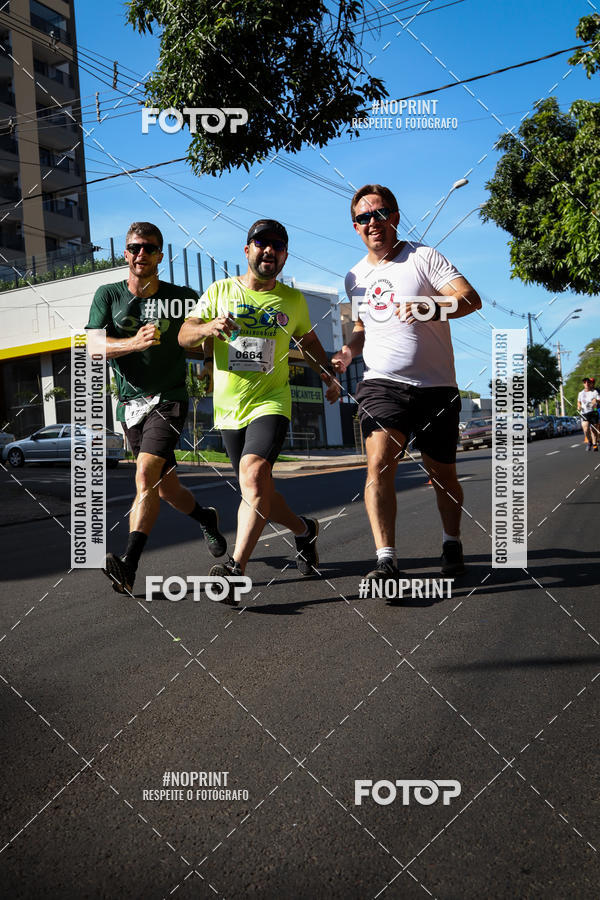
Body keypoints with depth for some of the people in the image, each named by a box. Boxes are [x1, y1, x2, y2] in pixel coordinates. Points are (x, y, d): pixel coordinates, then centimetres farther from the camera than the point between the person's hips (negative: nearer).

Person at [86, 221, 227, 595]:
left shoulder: (183, 297, 1)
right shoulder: (109, 295, 4)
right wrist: (133, 343, -28)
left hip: (169, 399, -3)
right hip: (131, 405, 3)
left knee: (146, 474, -23)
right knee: (167, 489, 12)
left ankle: (129, 566, -28)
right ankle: (206, 518, 42)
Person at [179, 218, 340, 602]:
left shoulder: (293, 300, 9)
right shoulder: (220, 291, 7)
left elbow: (308, 340, 26)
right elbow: (184, 336, 1)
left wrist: (330, 375, 13)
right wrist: (210, 327, -20)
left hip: (271, 402, -2)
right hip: (229, 406, 2)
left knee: (254, 474, -27)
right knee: (258, 494, 9)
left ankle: (237, 567, -26)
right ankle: (304, 530, 35)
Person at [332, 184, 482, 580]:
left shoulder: (424, 257, -2)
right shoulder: (355, 277, 13)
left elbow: (471, 299, -12)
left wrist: (427, 308, -30)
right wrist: (350, 350, 7)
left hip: (436, 387, -2)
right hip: (382, 384, 2)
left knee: (443, 474, 9)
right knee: (379, 465, -20)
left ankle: (452, 544, 33)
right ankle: (386, 559, -17)